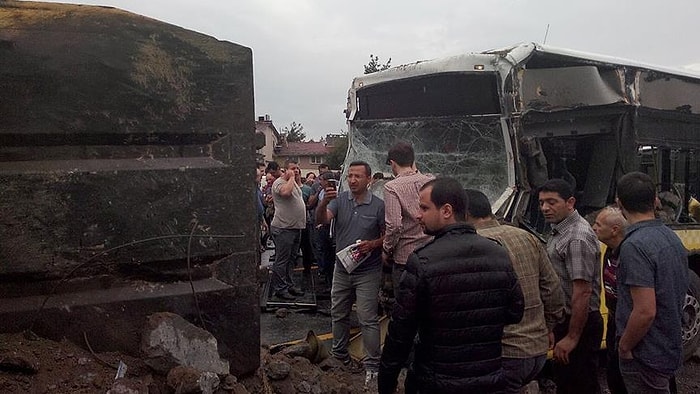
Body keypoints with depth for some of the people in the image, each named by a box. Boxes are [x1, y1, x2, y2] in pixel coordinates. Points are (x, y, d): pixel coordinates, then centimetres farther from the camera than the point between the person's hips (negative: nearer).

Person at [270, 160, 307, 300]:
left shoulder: (294, 183, 18)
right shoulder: (279, 182, -12)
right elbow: (285, 192, -32)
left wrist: (298, 178, 19)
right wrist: (291, 177, -18)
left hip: (296, 228, 10)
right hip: (283, 229, -10)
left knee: (291, 259, 16)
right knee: (282, 260, -3)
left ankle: (288, 285, 26)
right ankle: (279, 289, 3)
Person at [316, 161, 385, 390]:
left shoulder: (378, 205, -9)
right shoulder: (339, 200, -4)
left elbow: (387, 236, -2)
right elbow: (321, 220, -18)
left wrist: (373, 244, -22)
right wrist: (324, 202, -38)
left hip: (368, 272, -4)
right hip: (342, 268, 4)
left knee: (368, 320, -2)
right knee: (338, 315, 17)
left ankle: (372, 366, 9)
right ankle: (339, 356, 36)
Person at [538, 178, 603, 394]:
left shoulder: (577, 238, -22)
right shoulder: (559, 231, 9)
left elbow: (583, 291, -26)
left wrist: (572, 337, -24)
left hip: (579, 323, -10)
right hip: (564, 320, 10)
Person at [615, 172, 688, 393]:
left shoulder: (634, 246, -24)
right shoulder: (672, 238, 5)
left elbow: (645, 311, -27)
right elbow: (669, 297, 13)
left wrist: (624, 347, -14)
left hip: (645, 356, -9)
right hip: (670, 348, 9)